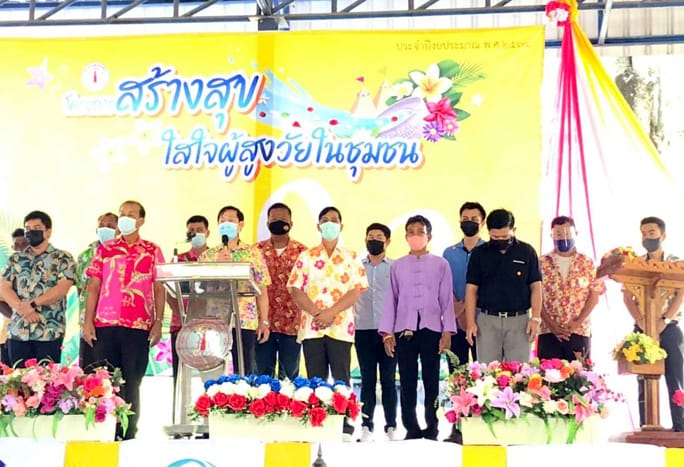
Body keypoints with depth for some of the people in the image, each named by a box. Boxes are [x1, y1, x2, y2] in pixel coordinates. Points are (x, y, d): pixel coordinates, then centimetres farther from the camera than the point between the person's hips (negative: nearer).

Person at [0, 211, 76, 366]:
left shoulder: (63, 258, 4)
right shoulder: (15, 259, 16)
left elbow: (62, 288, -9)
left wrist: (32, 304, -16)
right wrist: (23, 309, -12)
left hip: (49, 332, -4)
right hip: (17, 331, 4)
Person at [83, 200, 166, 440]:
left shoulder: (152, 251, 9)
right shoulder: (104, 249, 12)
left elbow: (159, 289, 6)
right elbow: (94, 287, 10)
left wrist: (158, 323, -3)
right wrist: (88, 321, 1)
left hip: (139, 326, -1)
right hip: (104, 324, 1)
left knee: (132, 383, 1)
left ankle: (129, 435, 7)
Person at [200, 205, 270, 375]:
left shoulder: (253, 253, 6)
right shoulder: (207, 255, 12)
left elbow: (261, 290, 5)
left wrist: (264, 322, -1)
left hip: (245, 321, -2)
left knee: (244, 372, 1)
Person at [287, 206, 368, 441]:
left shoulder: (351, 258, 8)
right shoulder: (306, 257, 10)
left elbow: (355, 291, -1)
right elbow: (295, 289, 3)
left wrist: (331, 312, -13)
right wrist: (316, 312, -12)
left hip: (340, 327, -1)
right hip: (311, 327, 1)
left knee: (341, 379, -2)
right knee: (315, 380, 3)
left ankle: (345, 428, 1)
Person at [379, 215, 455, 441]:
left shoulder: (440, 264, 7)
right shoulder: (397, 266, 10)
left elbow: (447, 299, 5)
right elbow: (391, 299, 9)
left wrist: (447, 331, -2)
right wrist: (387, 332, 3)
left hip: (431, 329, -1)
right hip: (404, 330, 1)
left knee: (431, 381, 3)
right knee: (407, 382, 3)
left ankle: (432, 429, 10)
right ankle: (411, 428, 10)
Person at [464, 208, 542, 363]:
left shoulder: (527, 252, 5)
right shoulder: (479, 254, 6)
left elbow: (536, 286, 5)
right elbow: (471, 289, 5)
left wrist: (536, 318, -4)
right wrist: (470, 322, -3)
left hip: (519, 320, -1)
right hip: (487, 320, 1)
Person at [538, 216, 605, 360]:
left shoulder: (587, 263, 8)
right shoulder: (542, 263, 6)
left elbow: (594, 295, 3)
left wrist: (577, 322, -8)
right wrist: (551, 325, -8)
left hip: (579, 331, 0)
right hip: (548, 332, 0)